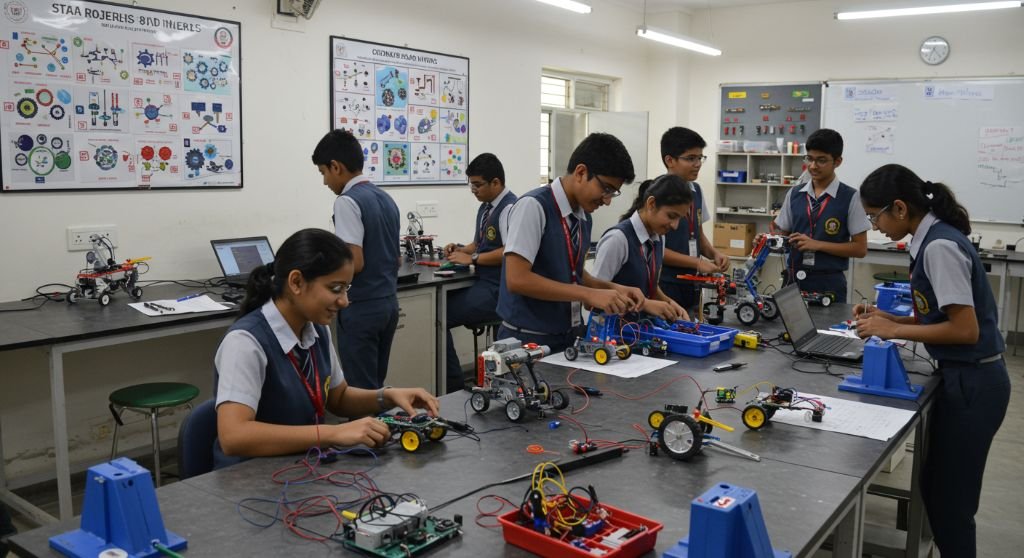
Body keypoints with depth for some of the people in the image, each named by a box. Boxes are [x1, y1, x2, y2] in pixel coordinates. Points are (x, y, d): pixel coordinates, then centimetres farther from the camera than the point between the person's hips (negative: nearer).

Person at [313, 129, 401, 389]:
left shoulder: (347, 201, -15)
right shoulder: (386, 199, 11)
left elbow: (355, 263, -22)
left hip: (360, 307, -9)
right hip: (388, 302, 9)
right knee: (376, 387, 15)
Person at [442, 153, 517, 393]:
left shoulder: (509, 208, -14)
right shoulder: (485, 208, 16)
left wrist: (471, 258, -16)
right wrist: (460, 250, 5)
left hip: (496, 291, -9)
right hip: (482, 284, 9)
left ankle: (454, 386, -6)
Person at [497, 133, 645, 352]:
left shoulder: (584, 216, 7)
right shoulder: (533, 206, -17)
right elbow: (517, 279, -24)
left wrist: (612, 289, 0)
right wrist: (589, 295, -23)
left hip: (567, 338, 8)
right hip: (527, 340, -8)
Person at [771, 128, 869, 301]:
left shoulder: (850, 198, -5)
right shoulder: (794, 194, 6)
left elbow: (860, 248, -5)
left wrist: (817, 245, -15)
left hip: (828, 283, -3)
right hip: (793, 280, 3)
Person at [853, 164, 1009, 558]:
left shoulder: (939, 247, -21)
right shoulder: (936, 238, 7)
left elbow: (965, 328, -24)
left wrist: (894, 330, -18)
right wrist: (890, 319, 5)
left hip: (972, 383, -9)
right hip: (965, 378, 9)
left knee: (949, 495, 5)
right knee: (940, 488, 19)